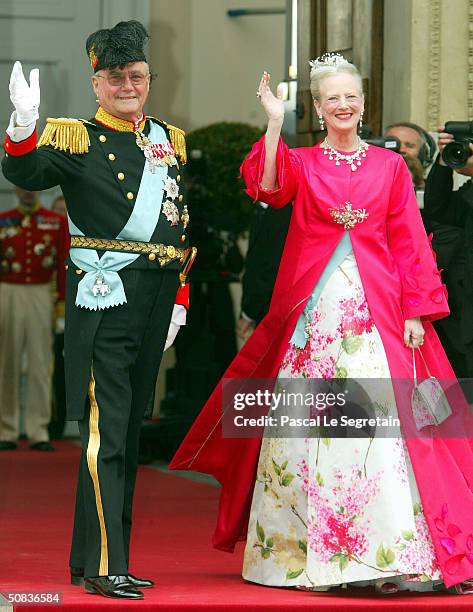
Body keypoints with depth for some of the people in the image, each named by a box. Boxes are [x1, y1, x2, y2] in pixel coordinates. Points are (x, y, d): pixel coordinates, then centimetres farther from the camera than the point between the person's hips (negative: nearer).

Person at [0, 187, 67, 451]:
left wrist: (64, 301, -1)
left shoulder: (57, 222, 6)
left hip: (41, 296, 0)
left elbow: (64, 263, 3)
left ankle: (39, 432, 0)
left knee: (40, 364, -2)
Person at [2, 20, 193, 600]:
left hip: (154, 303, 7)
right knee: (105, 431, -10)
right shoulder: (75, 138, -2)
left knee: (130, 429, 11)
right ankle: (103, 567, -10)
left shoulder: (170, 142, 16)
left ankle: (91, 556, 20)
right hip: (103, 300, -7)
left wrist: (179, 300, 15)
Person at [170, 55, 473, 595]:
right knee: (305, 423, 1)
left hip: (375, 308, -1)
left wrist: (416, 312, 0)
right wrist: (274, 124, -17)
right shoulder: (301, 164, 10)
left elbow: (408, 244, 7)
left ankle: (393, 553, -9)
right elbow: (268, 188, -12)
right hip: (312, 307, 1)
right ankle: (301, 550, 9)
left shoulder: (390, 166, 10)